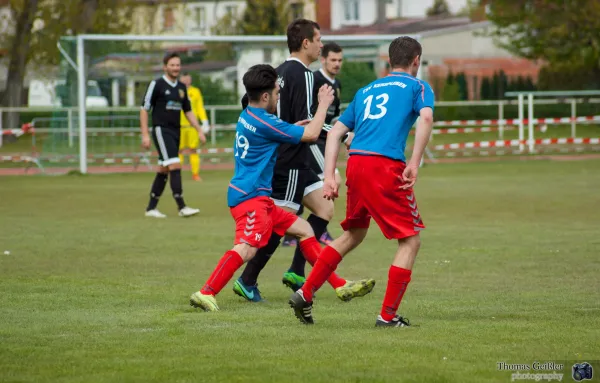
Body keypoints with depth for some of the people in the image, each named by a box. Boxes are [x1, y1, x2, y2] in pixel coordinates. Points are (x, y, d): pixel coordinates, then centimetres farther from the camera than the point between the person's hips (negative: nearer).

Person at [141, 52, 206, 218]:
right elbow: (144, 109, -6)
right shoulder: (156, 85, -7)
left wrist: (199, 131, 11)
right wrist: (145, 134, -11)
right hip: (161, 130, -7)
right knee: (175, 166, -16)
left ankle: (151, 208, 17)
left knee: (163, 170, 9)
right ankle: (182, 207, -18)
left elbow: (188, 111, 20)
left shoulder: (181, 87, 12)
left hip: (176, 132, 7)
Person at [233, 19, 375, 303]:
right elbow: (306, 122, -23)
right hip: (290, 163, -10)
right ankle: (247, 281, 3)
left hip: (293, 162, 10)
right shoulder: (302, 75, -16)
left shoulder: (279, 73, 12)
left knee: (325, 208, 9)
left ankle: (296, 273, 6)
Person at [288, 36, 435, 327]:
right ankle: (388, 315, -1)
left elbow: (335, 132, 20)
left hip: (355, 164, 6)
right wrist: (414, 164, -14)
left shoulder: (366, 90, 26)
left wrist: (329, 177, 16)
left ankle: (305, 294, 21)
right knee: (410, 240, 4)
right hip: (387, 167, -6)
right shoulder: (417, 86, 11)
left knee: (352, 235, 25)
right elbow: (426, 118, -11)